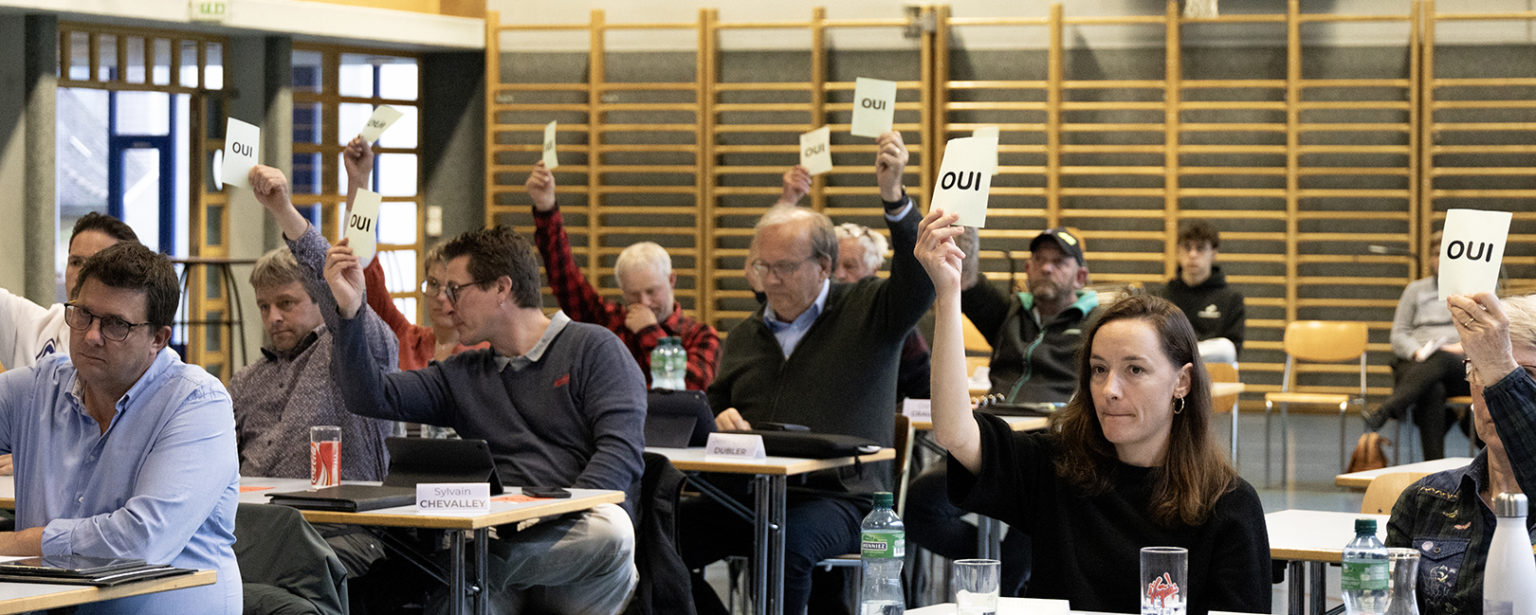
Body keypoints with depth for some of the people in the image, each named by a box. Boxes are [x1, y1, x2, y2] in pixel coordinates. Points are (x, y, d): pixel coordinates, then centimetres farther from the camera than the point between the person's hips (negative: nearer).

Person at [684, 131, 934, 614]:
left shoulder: (868, 313, 7)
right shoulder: (746, 335, 23)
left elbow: (919, 282, -13)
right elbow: (714, 407, 28)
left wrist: (894, 195, -25)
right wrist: (719, 419, 2)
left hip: (838, 497, -5)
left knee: (788, 541, -39)